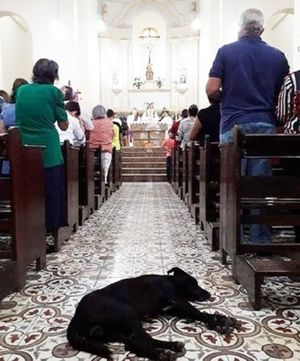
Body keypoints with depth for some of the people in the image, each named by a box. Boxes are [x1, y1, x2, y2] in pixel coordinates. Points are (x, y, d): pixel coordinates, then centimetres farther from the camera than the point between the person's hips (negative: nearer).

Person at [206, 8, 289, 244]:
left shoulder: (226, 52, 2)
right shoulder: (278, 56, 9)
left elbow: (212, 90, -4)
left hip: (233, 125, -1)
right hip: (265, 125, 2)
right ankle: (260, 238, 6)